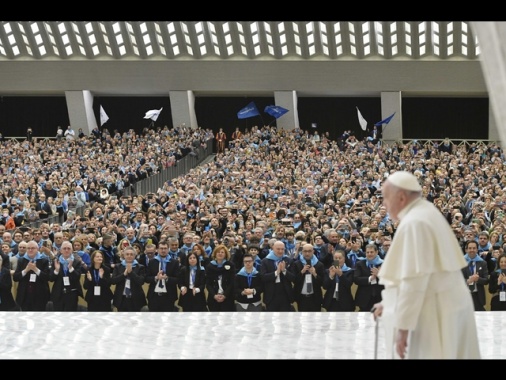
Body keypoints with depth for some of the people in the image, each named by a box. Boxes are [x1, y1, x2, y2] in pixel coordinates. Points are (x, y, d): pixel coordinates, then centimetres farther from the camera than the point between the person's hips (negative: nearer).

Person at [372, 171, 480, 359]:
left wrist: (403, 326, -22)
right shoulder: (427, 212, 10)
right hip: (446, 305, 10)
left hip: (432, 313, -10)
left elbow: (414, 280, -24)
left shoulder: (413, 223, -20)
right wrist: (388, 302, 22)